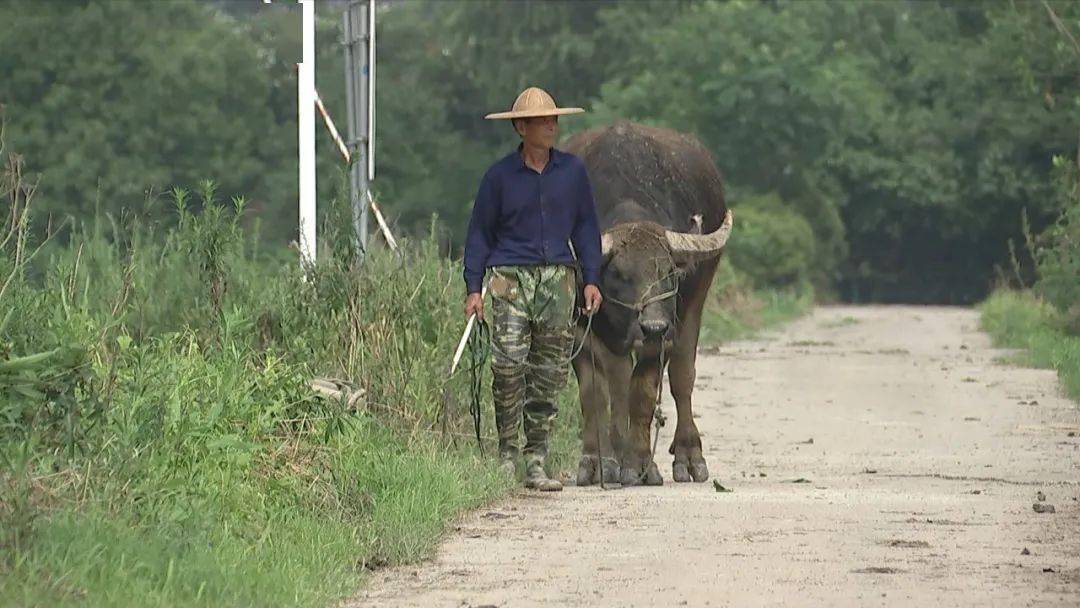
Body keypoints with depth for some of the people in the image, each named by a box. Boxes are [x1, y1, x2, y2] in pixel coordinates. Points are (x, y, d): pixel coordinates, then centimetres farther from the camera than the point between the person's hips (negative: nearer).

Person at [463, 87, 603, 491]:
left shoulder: (573, 171, 9)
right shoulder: (500, 176, 3)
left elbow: (585, 228, 15)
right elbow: (479, 233, 7)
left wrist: (591, 280, 7)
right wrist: (473, 288, -1)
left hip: (558, 277, 2)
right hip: (510, 276, -2)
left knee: (550, 372, 1)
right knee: (508, 363, -14)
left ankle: (536, 462, 6)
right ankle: (507, 454, -2)